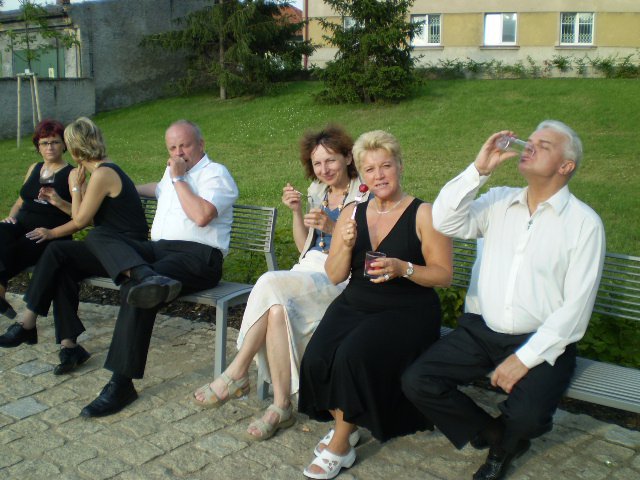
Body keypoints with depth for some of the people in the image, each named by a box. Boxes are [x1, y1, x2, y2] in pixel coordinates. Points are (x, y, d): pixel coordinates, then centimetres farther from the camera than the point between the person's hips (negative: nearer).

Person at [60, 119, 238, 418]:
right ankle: (147, 277, -44)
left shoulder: (216, 174, 3)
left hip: (199, 256, -8)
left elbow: (201, 216, -16)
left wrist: (178, 179, -7)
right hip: (158, 249, 8)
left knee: (134, 292, -32)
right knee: (98, 237, -14)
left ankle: (122, 384, -27)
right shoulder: (172, 172, 27)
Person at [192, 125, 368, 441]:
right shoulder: (318, 192, 17)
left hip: (341, 281, -5)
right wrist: (296, 211, 3)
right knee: (277, 311, -29)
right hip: (308, 273, 6)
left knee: (270, 284, -29)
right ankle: (281, 407, -23)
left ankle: (237, 373, -16)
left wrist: (332, 227, -18)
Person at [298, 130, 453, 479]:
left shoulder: (423, 214, -5)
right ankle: (344, 425, 7)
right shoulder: (352, 214, 9)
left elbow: (443, 274, -5)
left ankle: (340, 444, -5)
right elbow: (334, 276, 8)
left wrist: (403, 268, -22)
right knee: (316, 358, -22)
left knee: (353, 357, -30)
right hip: (354, 305, 5)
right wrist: (346, 246, -11)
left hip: (406, 311, -4)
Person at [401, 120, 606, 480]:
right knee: (417, 382, -15)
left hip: (541, 341, -3)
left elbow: (575, 307, -8)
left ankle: (502, 439, 13)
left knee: (527, 417, -28)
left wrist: (526, 357, -16)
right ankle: (496, 435, 11)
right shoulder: (498, 201, 9)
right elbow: (445, 222, -7)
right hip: (480, 330, 4)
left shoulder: (585, 223, -3)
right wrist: (479, 169, -13)